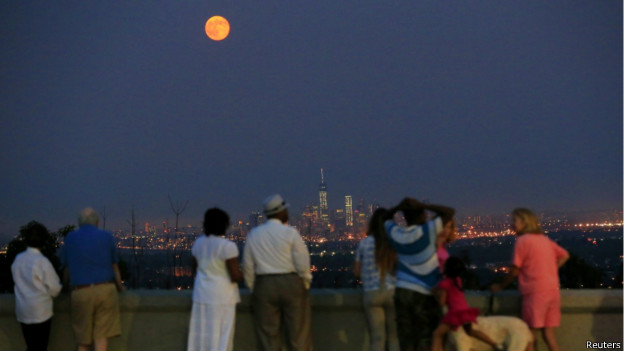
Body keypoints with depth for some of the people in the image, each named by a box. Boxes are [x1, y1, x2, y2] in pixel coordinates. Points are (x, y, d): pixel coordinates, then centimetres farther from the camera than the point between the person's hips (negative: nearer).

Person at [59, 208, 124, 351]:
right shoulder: (107, 237, 5)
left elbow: (66, 270, 9)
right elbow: (115, 268, 10)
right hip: (105, 289, -1)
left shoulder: (70, 238, 7)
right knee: (101, 336, 5)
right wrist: (119, 286, 25)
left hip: (80, 292, 1)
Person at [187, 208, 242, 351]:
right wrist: (242, 273, 4)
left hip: (202, 295, 6)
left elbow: (195, 270, 12)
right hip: (222, 296, -6)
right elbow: (235, 276, -16)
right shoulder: (228, 246, -17)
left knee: (201, 336, 12)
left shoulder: (198, 243, 3)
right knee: (220, 339, 1)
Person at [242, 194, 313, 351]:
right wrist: (305, 285, 6)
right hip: (292, 285, -3)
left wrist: (254, 290, 15)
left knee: (268, 335, 7)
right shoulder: (290, 232, -6)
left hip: (264, 286, 3)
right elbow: (303, 263, -8)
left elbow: (248, 267, 7)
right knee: (298, 334, 5)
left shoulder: (253, 234, 6)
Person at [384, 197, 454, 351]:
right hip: (423, 294, -4)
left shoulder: (395, 233, 2)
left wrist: (398, 207, 6)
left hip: (401, 291, 5)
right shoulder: (427, 231, -12)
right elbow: (450, 212, -9)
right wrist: (423, 205, -10)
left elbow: (387, 218, 24)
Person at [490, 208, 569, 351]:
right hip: (553, 290, 7)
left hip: (535, 291, -7)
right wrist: (550, 271, 15)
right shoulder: (544, 239, 15)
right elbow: (564, 255, 17)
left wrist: (500, 286, 7)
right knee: (549, 334, 10)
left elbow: (515, 270, -6)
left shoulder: (522, 240, -7)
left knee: (530, 335, 0)